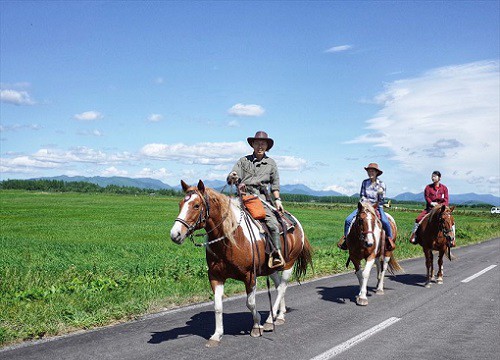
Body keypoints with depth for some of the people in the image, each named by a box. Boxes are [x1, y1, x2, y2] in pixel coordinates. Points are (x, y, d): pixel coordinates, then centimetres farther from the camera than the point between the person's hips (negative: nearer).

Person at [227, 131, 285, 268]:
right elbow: (230, 179, 6)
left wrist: (277, 199, 10)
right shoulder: (244, 161, 12)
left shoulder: (271, 163, 15)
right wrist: (232, 177, -18)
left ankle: (277, 254, -11)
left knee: (273, 224, -18)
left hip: (261, 196, 0)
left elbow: (275, 184, 21)